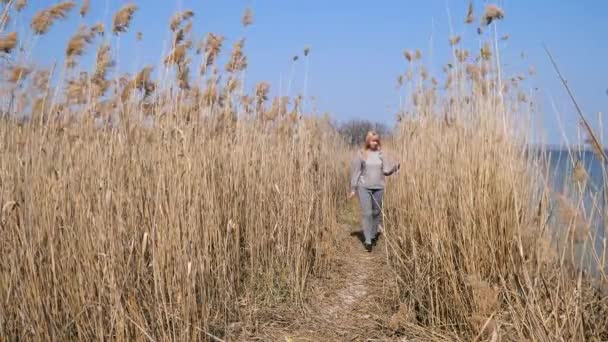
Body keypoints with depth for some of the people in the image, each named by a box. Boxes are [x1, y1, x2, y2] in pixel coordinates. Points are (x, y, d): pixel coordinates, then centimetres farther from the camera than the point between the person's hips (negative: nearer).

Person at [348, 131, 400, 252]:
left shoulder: (381, 154, 4)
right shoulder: (361, 153, -3)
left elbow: (386, 171, 1)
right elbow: (356, 172, 0)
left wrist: (395, 167, -18)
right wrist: (353, 188, -1)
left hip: (379, 188, 3)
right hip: (364, 187, -3)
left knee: (376, 212, 10)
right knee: (367, 213, -7)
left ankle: (373, 236, 26)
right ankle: (367, 241, -4)